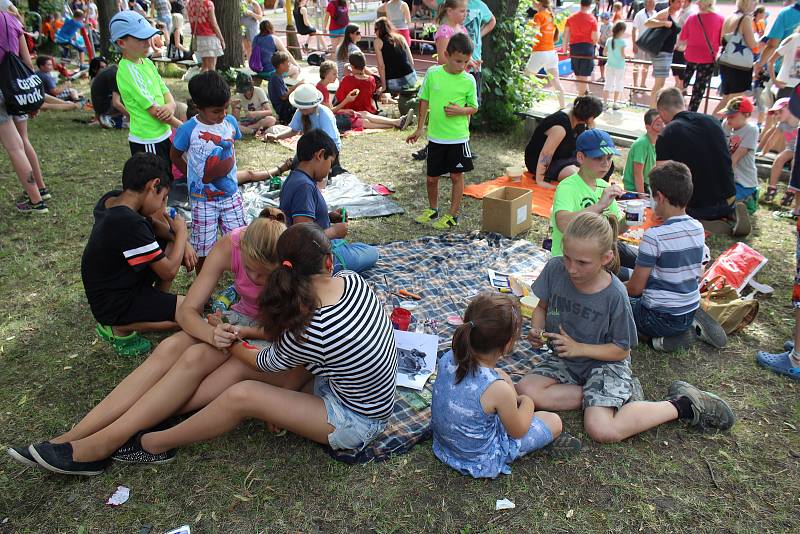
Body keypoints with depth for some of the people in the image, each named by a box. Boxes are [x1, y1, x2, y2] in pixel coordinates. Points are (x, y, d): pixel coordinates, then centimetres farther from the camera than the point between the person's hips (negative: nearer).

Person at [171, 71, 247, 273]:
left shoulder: (230, 122, -4)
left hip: (231, 194, 3)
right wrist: (193, 177, 0)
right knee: (203, 248, 7)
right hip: (203, 199, -3)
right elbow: (175, 156, 2)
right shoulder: (188, 130, -15)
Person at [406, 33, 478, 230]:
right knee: (431, 177, 11)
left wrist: (461, 110, -19)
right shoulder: (432, 73, -3)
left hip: (458, 138, -2)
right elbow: (425, 101, 7)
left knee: (457, 176, 6)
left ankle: (453, 215, 20)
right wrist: (419, 129, 9)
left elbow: (474, 108, 3)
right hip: (435, 137, 2)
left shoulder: (468, 81, -6)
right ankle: (433, 209, 34)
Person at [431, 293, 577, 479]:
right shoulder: (498, 390, -34)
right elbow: (517, 432, -14)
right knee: (554, 422, 7)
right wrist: (527, 402, 4)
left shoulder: (447, 359, -18)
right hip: (480, 460, -6)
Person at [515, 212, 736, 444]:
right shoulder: (555, 269, -14)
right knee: (525, 391, -21)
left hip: (605, 362, -5)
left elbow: (621, 350, -11)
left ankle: (681, 405, -1)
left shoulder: (615, 295, -22)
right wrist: (537, 331, -16)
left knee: (603, 431, -24)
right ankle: (616, 395, -7)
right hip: (564, 359, 5)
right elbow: (542, 307, 4)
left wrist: (579, 348, -23)